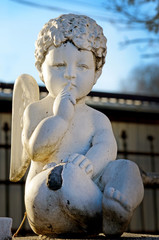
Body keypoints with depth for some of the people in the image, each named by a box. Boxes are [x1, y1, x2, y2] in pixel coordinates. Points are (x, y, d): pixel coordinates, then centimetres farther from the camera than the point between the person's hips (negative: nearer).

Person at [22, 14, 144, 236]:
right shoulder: (36, 110, 10)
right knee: (67, 174, -37)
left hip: (90, 189, 4)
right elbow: (37, 150, -7)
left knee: (127, 168, -24)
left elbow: (106, 146, -5)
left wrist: (91, 162, -29)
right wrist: (60, 116, -13)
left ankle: (117, 210, -52)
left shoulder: (98, 118, 17)